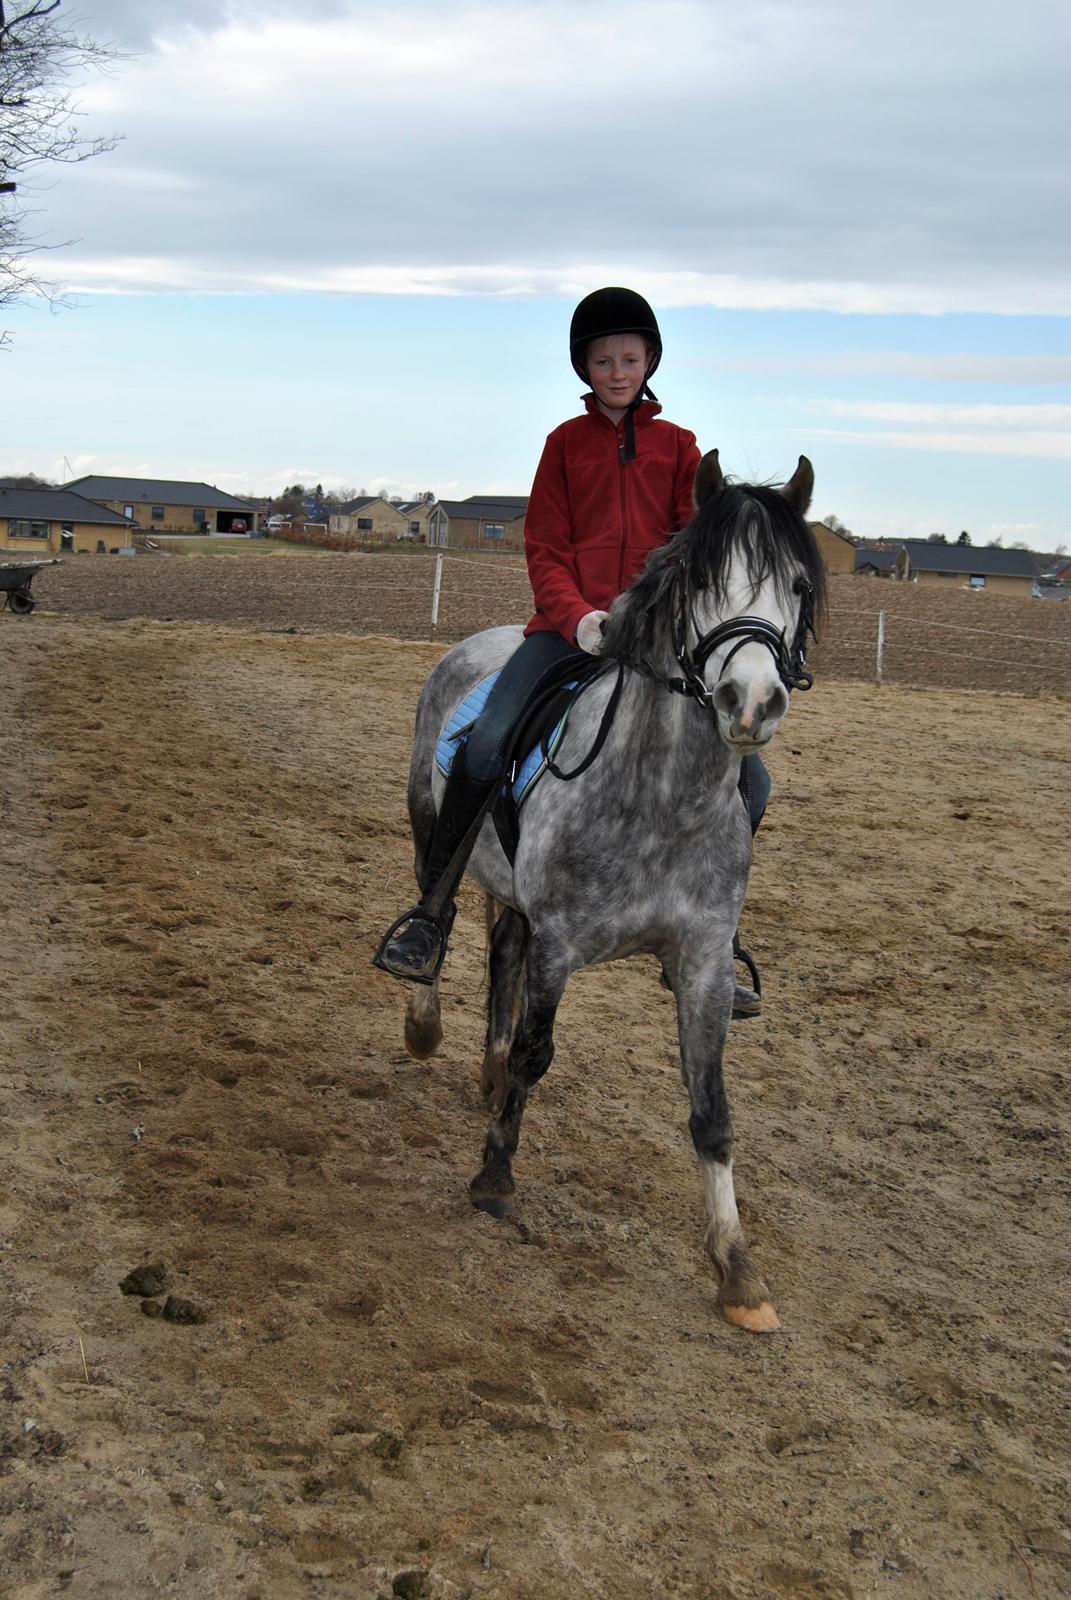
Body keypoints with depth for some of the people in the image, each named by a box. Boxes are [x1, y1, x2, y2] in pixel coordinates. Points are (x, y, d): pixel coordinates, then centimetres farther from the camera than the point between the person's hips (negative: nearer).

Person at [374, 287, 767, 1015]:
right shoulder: (567, 442, 12)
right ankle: (432, 915, -10)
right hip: (571, 625, -2)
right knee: (485, 745, -26)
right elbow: (544, 550, 4)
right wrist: (578, 618, -15)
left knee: (748, 779, -7)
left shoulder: (679, 446, 14)